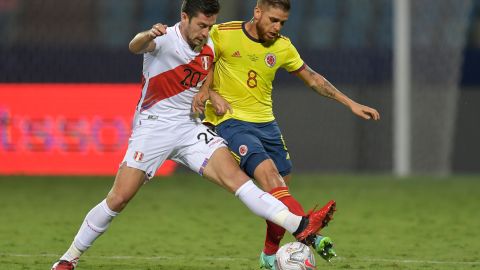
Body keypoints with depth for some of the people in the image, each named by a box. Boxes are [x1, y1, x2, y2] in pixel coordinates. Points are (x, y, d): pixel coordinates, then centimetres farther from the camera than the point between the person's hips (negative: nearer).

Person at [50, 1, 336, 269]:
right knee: (118, 198, -8)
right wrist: (148, 36, -63)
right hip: (153, 126, -4)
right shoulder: (165, 40, -15)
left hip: (190, 127, 4)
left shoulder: (208, 49, 5)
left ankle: (299, 226, -26)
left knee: (233, 174, -14)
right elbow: (136, 46, -41)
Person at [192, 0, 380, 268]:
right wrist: (211, 94, -17)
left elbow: (313, 78, 14)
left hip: (266, 123, 6)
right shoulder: (222, 35, -8)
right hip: (231, 121, -6)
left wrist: (351, 103, 11)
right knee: (268, 173, -25)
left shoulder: (282, 47, 5)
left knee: (281, 185, 5)